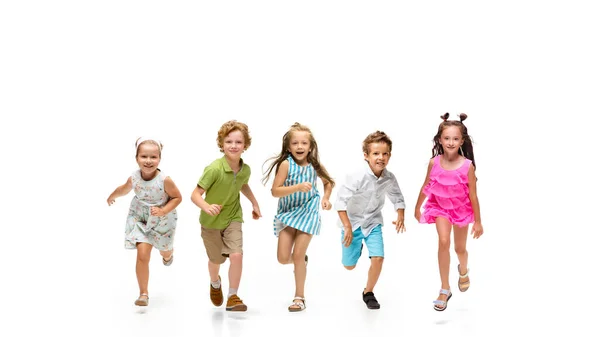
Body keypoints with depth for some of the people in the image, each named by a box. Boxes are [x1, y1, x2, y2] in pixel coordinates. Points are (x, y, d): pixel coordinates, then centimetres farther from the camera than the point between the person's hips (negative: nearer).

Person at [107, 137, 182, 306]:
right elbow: (124, 189, 5)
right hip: (140, 219, 0)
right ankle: (143, 293, 1)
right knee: (142, 255, -12)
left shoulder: (165, 180, -29)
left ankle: (167, 255, 65)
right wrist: (112, 196, 25)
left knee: (165, 250, 23)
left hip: (162, 220, 0)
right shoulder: (134, 178, -20)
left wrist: (163, 211, -29)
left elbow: (177, 197, -15)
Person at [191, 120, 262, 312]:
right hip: (211, 221, -2)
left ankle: (233, 297, -2)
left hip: (233, 218, 2)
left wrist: (255, 203, 14)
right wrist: (207, 207, -45)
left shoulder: (245, 170, -12)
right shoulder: (214, 169, -29)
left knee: (236, 255, -17)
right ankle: (215, 283, 51)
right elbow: (195, 195, -27)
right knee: (216, 259, 16)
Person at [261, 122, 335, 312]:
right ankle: (302, 260, 35)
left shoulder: (314, 166, -7)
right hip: (288, 213, 0)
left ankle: (300, 297, 11)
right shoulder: (286, 164, -16)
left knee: (298, 255, -4)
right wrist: (297, 187, -34)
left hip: (308, 212, 0)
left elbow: (328, 182, 13)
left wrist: (325, 198, -5)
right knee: (283, 258, -2)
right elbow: (275, 191, -22)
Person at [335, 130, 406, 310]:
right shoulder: (357, 176, -28)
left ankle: (368, 292, 11)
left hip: (373, 222, 3)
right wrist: (347, 227, -28)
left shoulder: (389, 178, -13)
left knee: (378, 258, -14)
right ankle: (357, 245, 45)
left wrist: (400, 216, -14)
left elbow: (397, 198, 4)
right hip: (353, 221, -3)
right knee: (349, 265, 7)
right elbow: (341, 201, -26)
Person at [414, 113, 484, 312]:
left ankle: (463, 270, 54)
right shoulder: (434, 162, -19)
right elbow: (426, 187, -1)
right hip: (440, 207, 0)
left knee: (460, 248, 15)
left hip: (461, 209, 0)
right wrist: (417, 208, 10)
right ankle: (445, 289, -8)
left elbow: (473, 195, -15)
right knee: (443, 242, -20)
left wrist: (477, 221, -8)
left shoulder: (467, 166, -25)